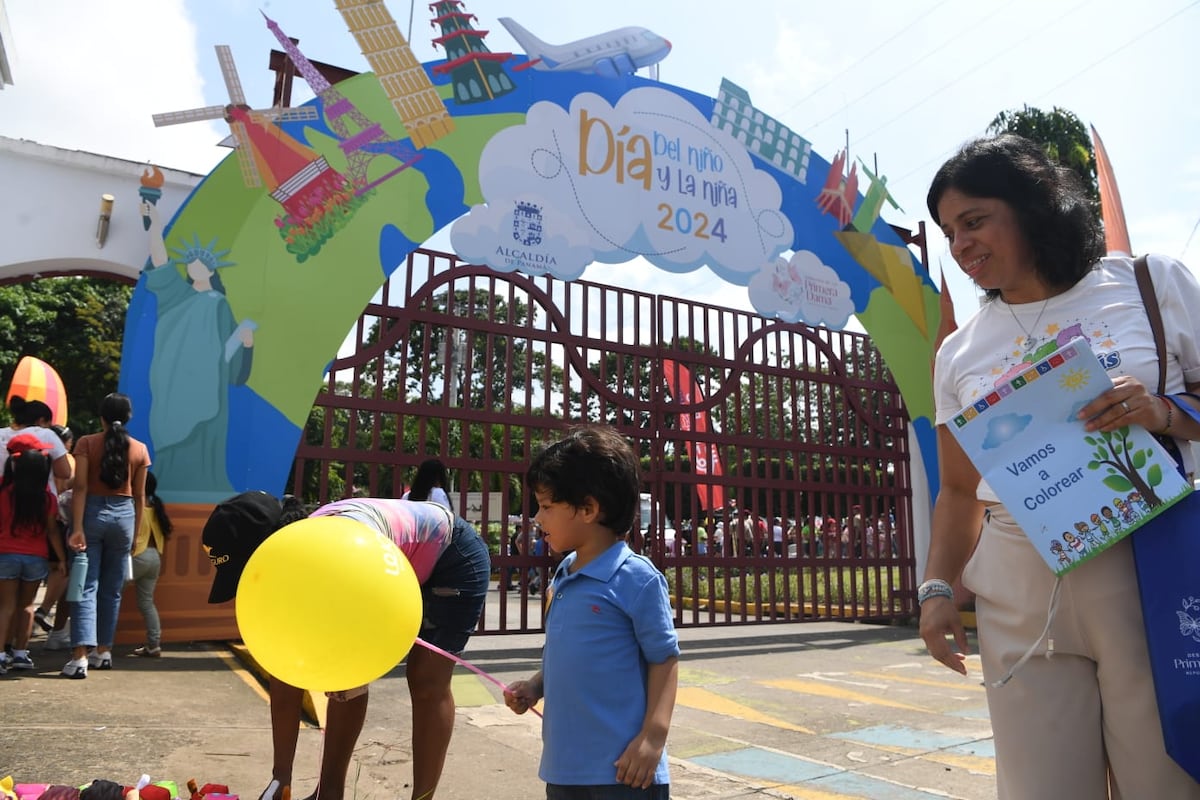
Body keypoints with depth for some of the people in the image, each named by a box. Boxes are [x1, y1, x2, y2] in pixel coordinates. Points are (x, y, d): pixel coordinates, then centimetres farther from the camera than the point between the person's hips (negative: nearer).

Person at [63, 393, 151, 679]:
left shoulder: (86, 443, -3)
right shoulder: (139, 449, 3)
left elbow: (80, 488, -11)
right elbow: (139, 496, 5)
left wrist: (77, 527, -14)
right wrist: (136, 531, 12)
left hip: (92, 513, -2)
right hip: (124, 516, 2)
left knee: (87, 586, -2)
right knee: (112, 589, 12)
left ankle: (80, 657, -11)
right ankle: (103, 651, 20)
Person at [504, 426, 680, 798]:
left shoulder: (636, 578, -16)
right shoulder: (562, 578, 7)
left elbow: (664, 659, -12)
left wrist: (654, 735, -18)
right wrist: (535, 685, 3)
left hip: (620, 768, -7)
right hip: (563, 764, 8)